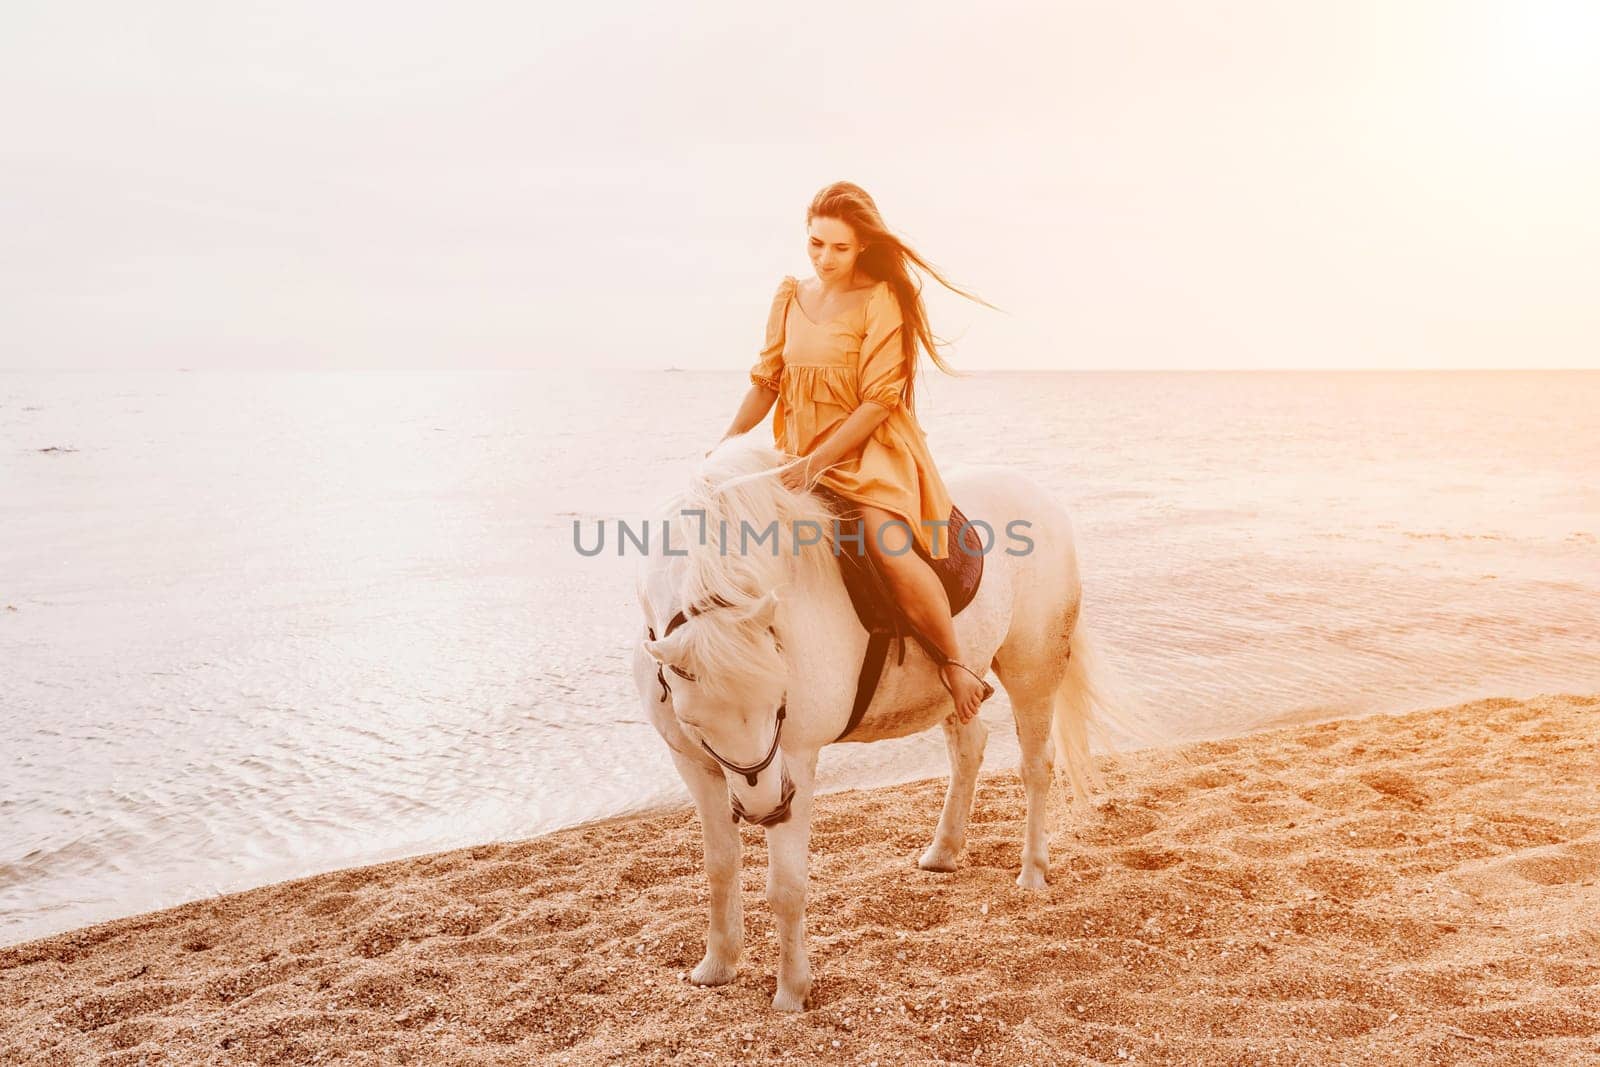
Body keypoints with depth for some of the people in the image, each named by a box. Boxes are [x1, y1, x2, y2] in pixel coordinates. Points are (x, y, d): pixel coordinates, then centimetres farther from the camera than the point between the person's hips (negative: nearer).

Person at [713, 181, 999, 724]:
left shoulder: (882, 301, -8)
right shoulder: (790, 296, 9)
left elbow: (879, 400, -14)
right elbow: (766, 380, 13)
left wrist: (819, 461, -21)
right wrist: (725, 446, 4)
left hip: (870, 450, -7)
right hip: (802, 455, 7)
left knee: (890, 550, -29)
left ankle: (958, 668, -11)